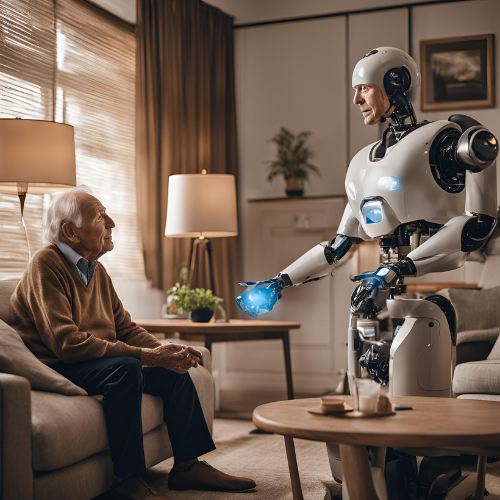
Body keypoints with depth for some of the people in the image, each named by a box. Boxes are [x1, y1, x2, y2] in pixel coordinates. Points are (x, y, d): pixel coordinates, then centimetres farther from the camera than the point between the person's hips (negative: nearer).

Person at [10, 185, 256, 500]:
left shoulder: (97, 270, 12)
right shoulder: (46, 265, -17)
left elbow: (126, 328, 13)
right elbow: (67, 343, -27)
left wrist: (165, 351, -9)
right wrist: (146, 356, -27)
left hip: (100, 362, 9)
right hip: (57, 369, -9)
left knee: (173, 371, 1)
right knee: (124, 367, -33)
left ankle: (188, 466, 9)